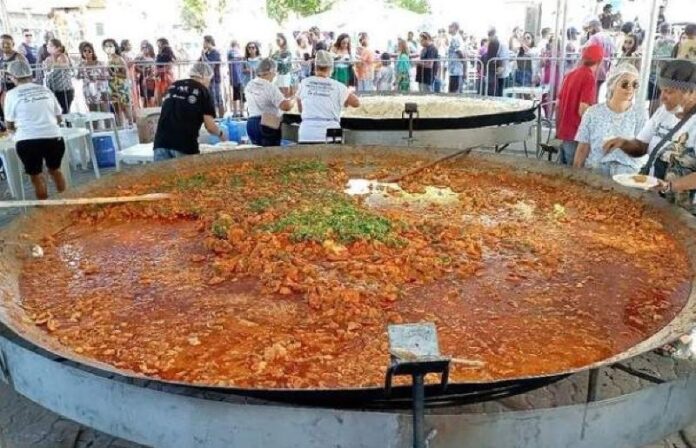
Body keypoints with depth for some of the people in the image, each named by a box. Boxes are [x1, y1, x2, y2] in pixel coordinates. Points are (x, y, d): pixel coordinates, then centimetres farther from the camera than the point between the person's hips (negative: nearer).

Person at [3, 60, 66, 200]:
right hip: (53, 137, 3)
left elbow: (9, 125, 8)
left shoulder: (12, 94, 3)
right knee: (55, 170, 23)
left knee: (36, 176, 11)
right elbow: (58, 118, 16)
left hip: (27, 140, -3)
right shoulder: (45, 90, 11)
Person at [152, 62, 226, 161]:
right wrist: (220, 134, 20)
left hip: (161, 142, 4)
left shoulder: (173, 86, 18)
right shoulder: (203, 91, 4)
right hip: (185, 145, -4)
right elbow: (209, 126, 0)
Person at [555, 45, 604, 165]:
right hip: (575, 134, -8)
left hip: (563, 131, 8)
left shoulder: (570, 74, 9)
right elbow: (582, 110, -21)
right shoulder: (590, 78, -15)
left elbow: (558, 103, 14)